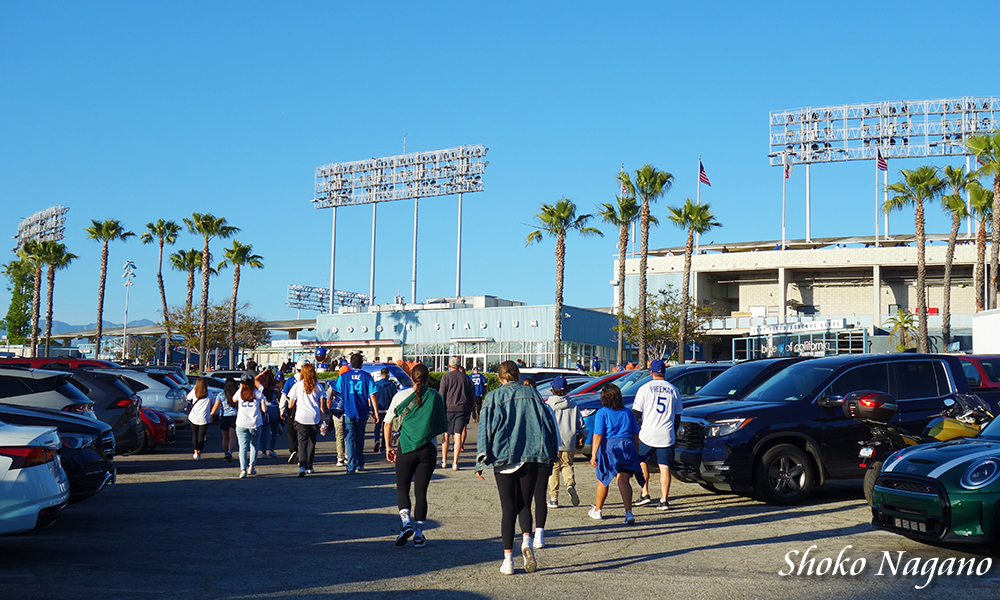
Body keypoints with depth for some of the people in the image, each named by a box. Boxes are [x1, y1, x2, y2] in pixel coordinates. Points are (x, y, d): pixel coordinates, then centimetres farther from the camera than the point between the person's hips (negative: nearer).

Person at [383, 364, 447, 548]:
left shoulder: (401, 396, 1)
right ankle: (419, 534, 7)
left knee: (402, 489, 12)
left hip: (406, 448, -1)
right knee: (421, 492, 8)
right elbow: (442, 427, 7)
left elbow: (387, 423, 3)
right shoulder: (437, 397, 2)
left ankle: (406, 521, -12)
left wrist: (388, 447, 11)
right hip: (428, 449, 1)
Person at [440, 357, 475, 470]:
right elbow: (471, 396, 13)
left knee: (446, 434, 10)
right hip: (462, 409, 2)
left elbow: (442, 395, -3)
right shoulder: (466, 378, 10)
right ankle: (455, 462, -6)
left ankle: (444, 461, 13)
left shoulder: (446, 377, 1)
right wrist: (469, 412, 19)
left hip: (448, 409, -2)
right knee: (458, 435, -1)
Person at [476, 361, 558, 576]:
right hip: (530, 455, 1)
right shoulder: (532, 394, 10)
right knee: (525, 505, 12)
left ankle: (508, 559, 1)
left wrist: (481, 462, 1)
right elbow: (548, 424, 9)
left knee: (508, 509, 3)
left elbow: (485, 429, 0)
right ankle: (526, 540, -15)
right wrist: (549, 456, 16)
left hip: (503, 456, -1)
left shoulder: (493, 397, 4)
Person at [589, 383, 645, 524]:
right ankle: (628, 512, -22)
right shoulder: (627, 413, 10)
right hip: (627, 447, 3)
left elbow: (598, 435, -10)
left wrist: (594, 454, -10)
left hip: (609, 448, -3)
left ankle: (597, 510, 30)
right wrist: (636, 453, 20)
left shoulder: (602, 413, -3)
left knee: (603, 480, 13)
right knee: (624, 480, -4)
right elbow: (635, 435, 13)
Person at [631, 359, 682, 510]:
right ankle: (663, 500, -2)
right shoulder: (673, 390, 9)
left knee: (642, 461, 16)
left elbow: (636, 413, -3)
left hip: (647, 435, -2)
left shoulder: (645, 388, -2)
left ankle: (645, 493, 12)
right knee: (664, 466, 2)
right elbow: (677, 417, 14)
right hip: (667, 435, 2)